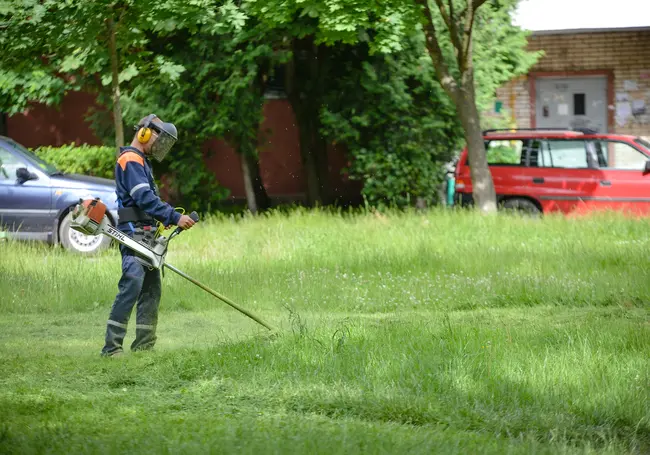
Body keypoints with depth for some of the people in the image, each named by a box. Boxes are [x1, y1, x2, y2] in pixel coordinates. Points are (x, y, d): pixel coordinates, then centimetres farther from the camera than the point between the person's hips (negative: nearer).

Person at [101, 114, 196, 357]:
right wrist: (174, 217, -26)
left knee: (151, 289, 10)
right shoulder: (131, 160, -10)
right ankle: (112, 346, -19)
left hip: (146, 234, 11)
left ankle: (144, 344, 13)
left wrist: (166, 220, 11)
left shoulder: (142, 162, 23)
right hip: (133, 232, -11)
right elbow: (145, 198, -21)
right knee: (131, 285, -17)